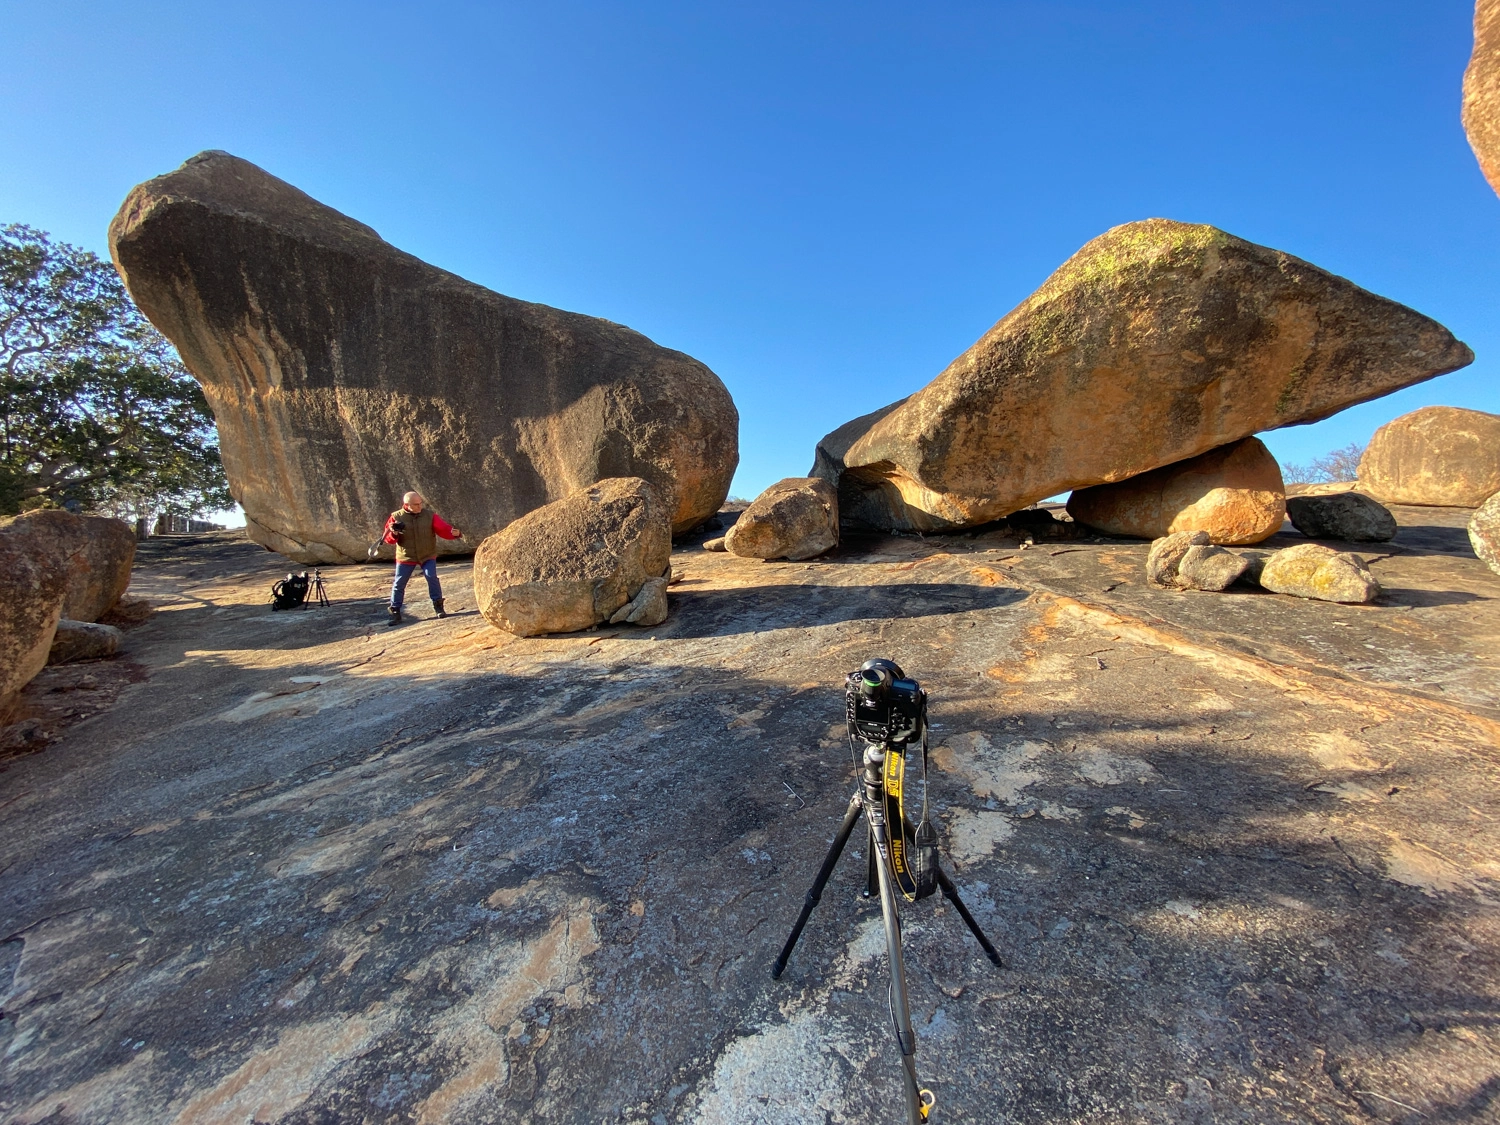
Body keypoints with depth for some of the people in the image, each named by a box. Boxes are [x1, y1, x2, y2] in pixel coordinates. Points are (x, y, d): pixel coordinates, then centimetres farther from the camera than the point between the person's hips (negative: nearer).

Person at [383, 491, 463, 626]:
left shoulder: (430, 515, -9)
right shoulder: (396, 517, -8)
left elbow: (443, 528, -18)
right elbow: (388, 538, -2)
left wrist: (454, 532, -39)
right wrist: (394, 533, -26)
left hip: (427, 555, -1)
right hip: (406, 557, 1)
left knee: (432, 578, -14)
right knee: (399, 584, 5)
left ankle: (438, 606, 1)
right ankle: (395, 613, 17)